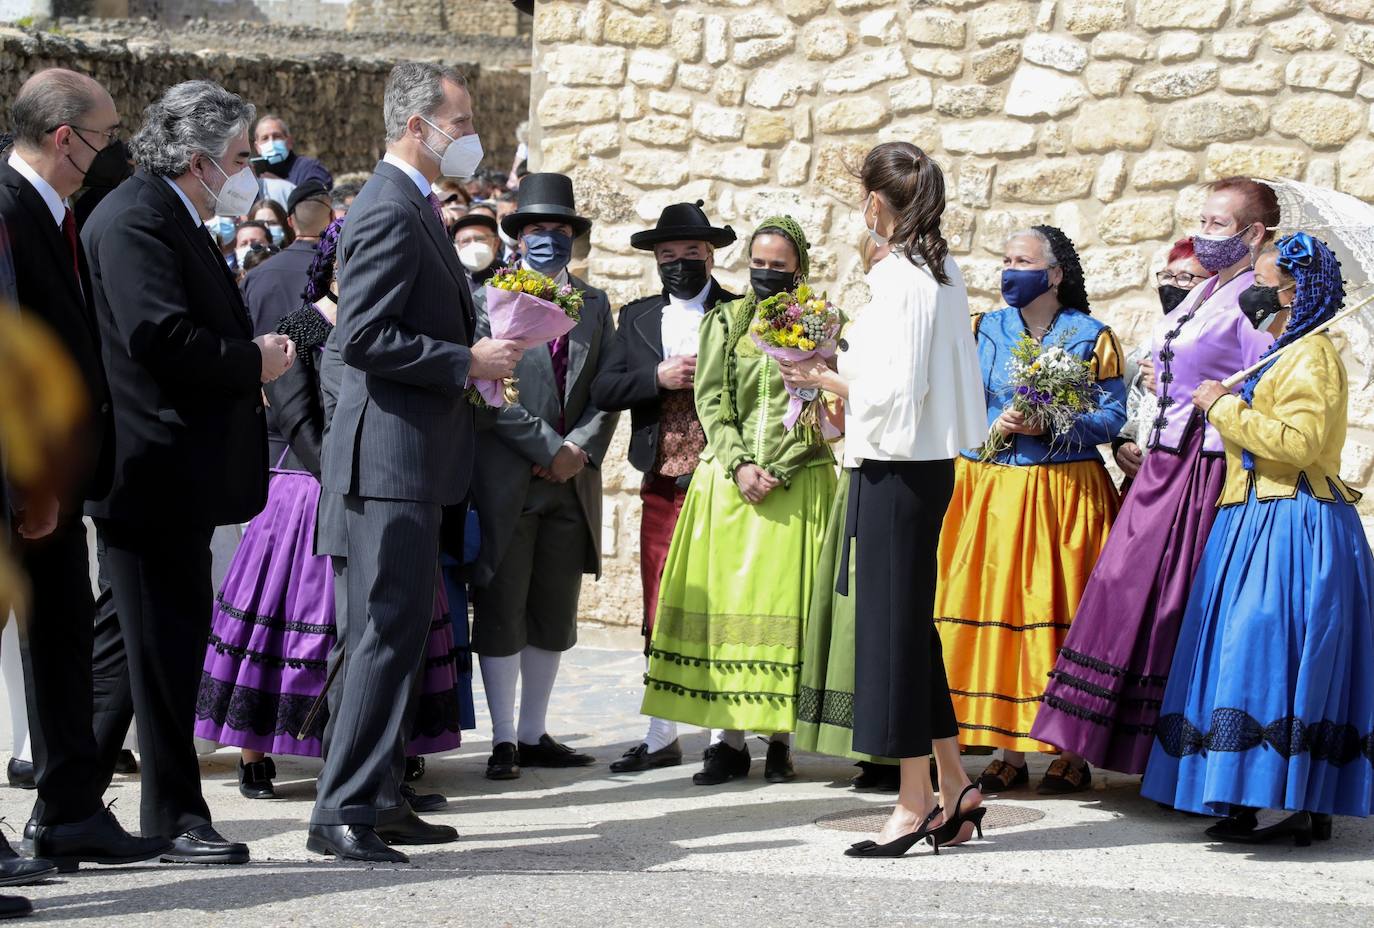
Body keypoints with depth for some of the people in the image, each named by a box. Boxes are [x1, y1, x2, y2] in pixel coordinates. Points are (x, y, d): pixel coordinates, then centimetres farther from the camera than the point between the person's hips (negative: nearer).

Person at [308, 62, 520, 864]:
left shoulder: (416, 209, 18)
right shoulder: (390, 213, -15)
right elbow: (364, 339, -23)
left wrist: (476, 358, 13)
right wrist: (467, 362, -18)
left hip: (414, 461, 11)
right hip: (392, 460, -11)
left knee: (399, 632, 14)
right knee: (389, 632, -11)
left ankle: (379, 799, 21)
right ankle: (344, 811, -9)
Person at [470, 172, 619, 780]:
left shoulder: (594, 305, 14)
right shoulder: (487, 299, -2)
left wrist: (581, 448, -7)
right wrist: (549, 448, -13)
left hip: (572, 482, 5)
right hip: (507, 483, -5)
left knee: (554, 616, 9)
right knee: (501, 614, 0)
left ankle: (534, 735, 18)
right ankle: (504, 741, 7)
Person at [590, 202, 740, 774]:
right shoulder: (637, 318, 14)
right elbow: (603, 391, 4)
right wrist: (658, 377, -10)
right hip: (662, 485, 4)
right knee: (661, 618, 8)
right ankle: (661, 739, 15)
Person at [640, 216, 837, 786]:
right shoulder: (724, 321, 10)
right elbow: (709, 401, 5)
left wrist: (778, 472, -11)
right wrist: (739, 466, -9)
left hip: (797, 485, -2)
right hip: (729, 478, 2)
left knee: (785, 604, -3)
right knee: (726, 603, -2)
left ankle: (781, 738, 1)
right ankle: (729, 738, -1)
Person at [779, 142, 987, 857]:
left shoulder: (897, 276, -15)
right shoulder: (944, 271, 12)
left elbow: (894, 389, -21)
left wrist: (827, 378, -5)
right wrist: (842, 370, 14)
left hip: (896, 468, -9)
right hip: (932, 459, 9)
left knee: (892, 623, -2)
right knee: (912, 623, 15)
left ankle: (915, 802, 2)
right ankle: (953, 788, 19)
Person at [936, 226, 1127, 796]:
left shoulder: (1092, 336, 4)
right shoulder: (982, 331, 12)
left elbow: (1112, 417, -3)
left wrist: (1048, 426, -15)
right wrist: (994, 426, -12)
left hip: (1064, 492, -3)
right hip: (988, 491, 3)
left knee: (1060, 614, -4)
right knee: (993, 611, -2)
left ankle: (1071, 753, 2)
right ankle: (1008, 750, 4)